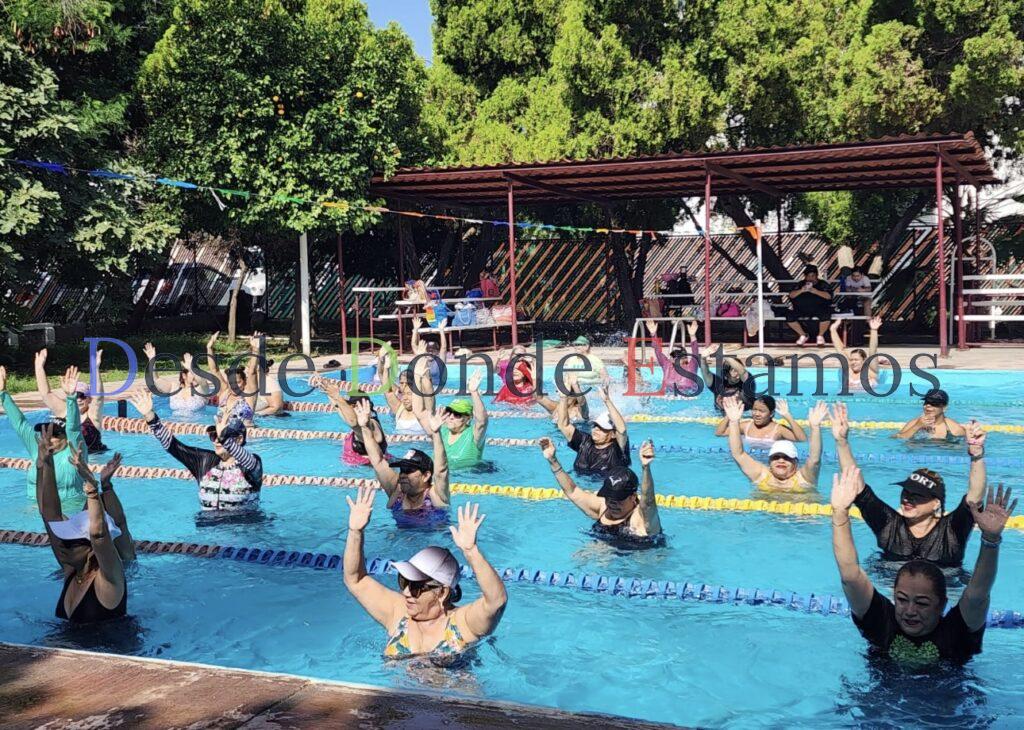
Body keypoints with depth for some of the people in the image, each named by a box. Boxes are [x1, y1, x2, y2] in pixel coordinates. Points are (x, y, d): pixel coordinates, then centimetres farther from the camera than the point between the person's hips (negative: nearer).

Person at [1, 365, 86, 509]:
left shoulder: (73, 453, -4)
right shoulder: (38, 448, 12)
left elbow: (73, 427, -20)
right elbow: (20, 423, 13)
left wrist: (71, 397, -34)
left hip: (69, 507, -6)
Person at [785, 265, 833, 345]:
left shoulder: (822, 284, 10)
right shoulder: (801, 285, 16)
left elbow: (828, 296, -8)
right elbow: (791, 295, 2)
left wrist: (815, 291, -21)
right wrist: (801, 290, -16)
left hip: (819, 310, -2)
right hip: (802, 311, 3)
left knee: (825, 315, -35)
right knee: (789, 316, -22)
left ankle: (820, 336, -7)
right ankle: (803, 335, 1)